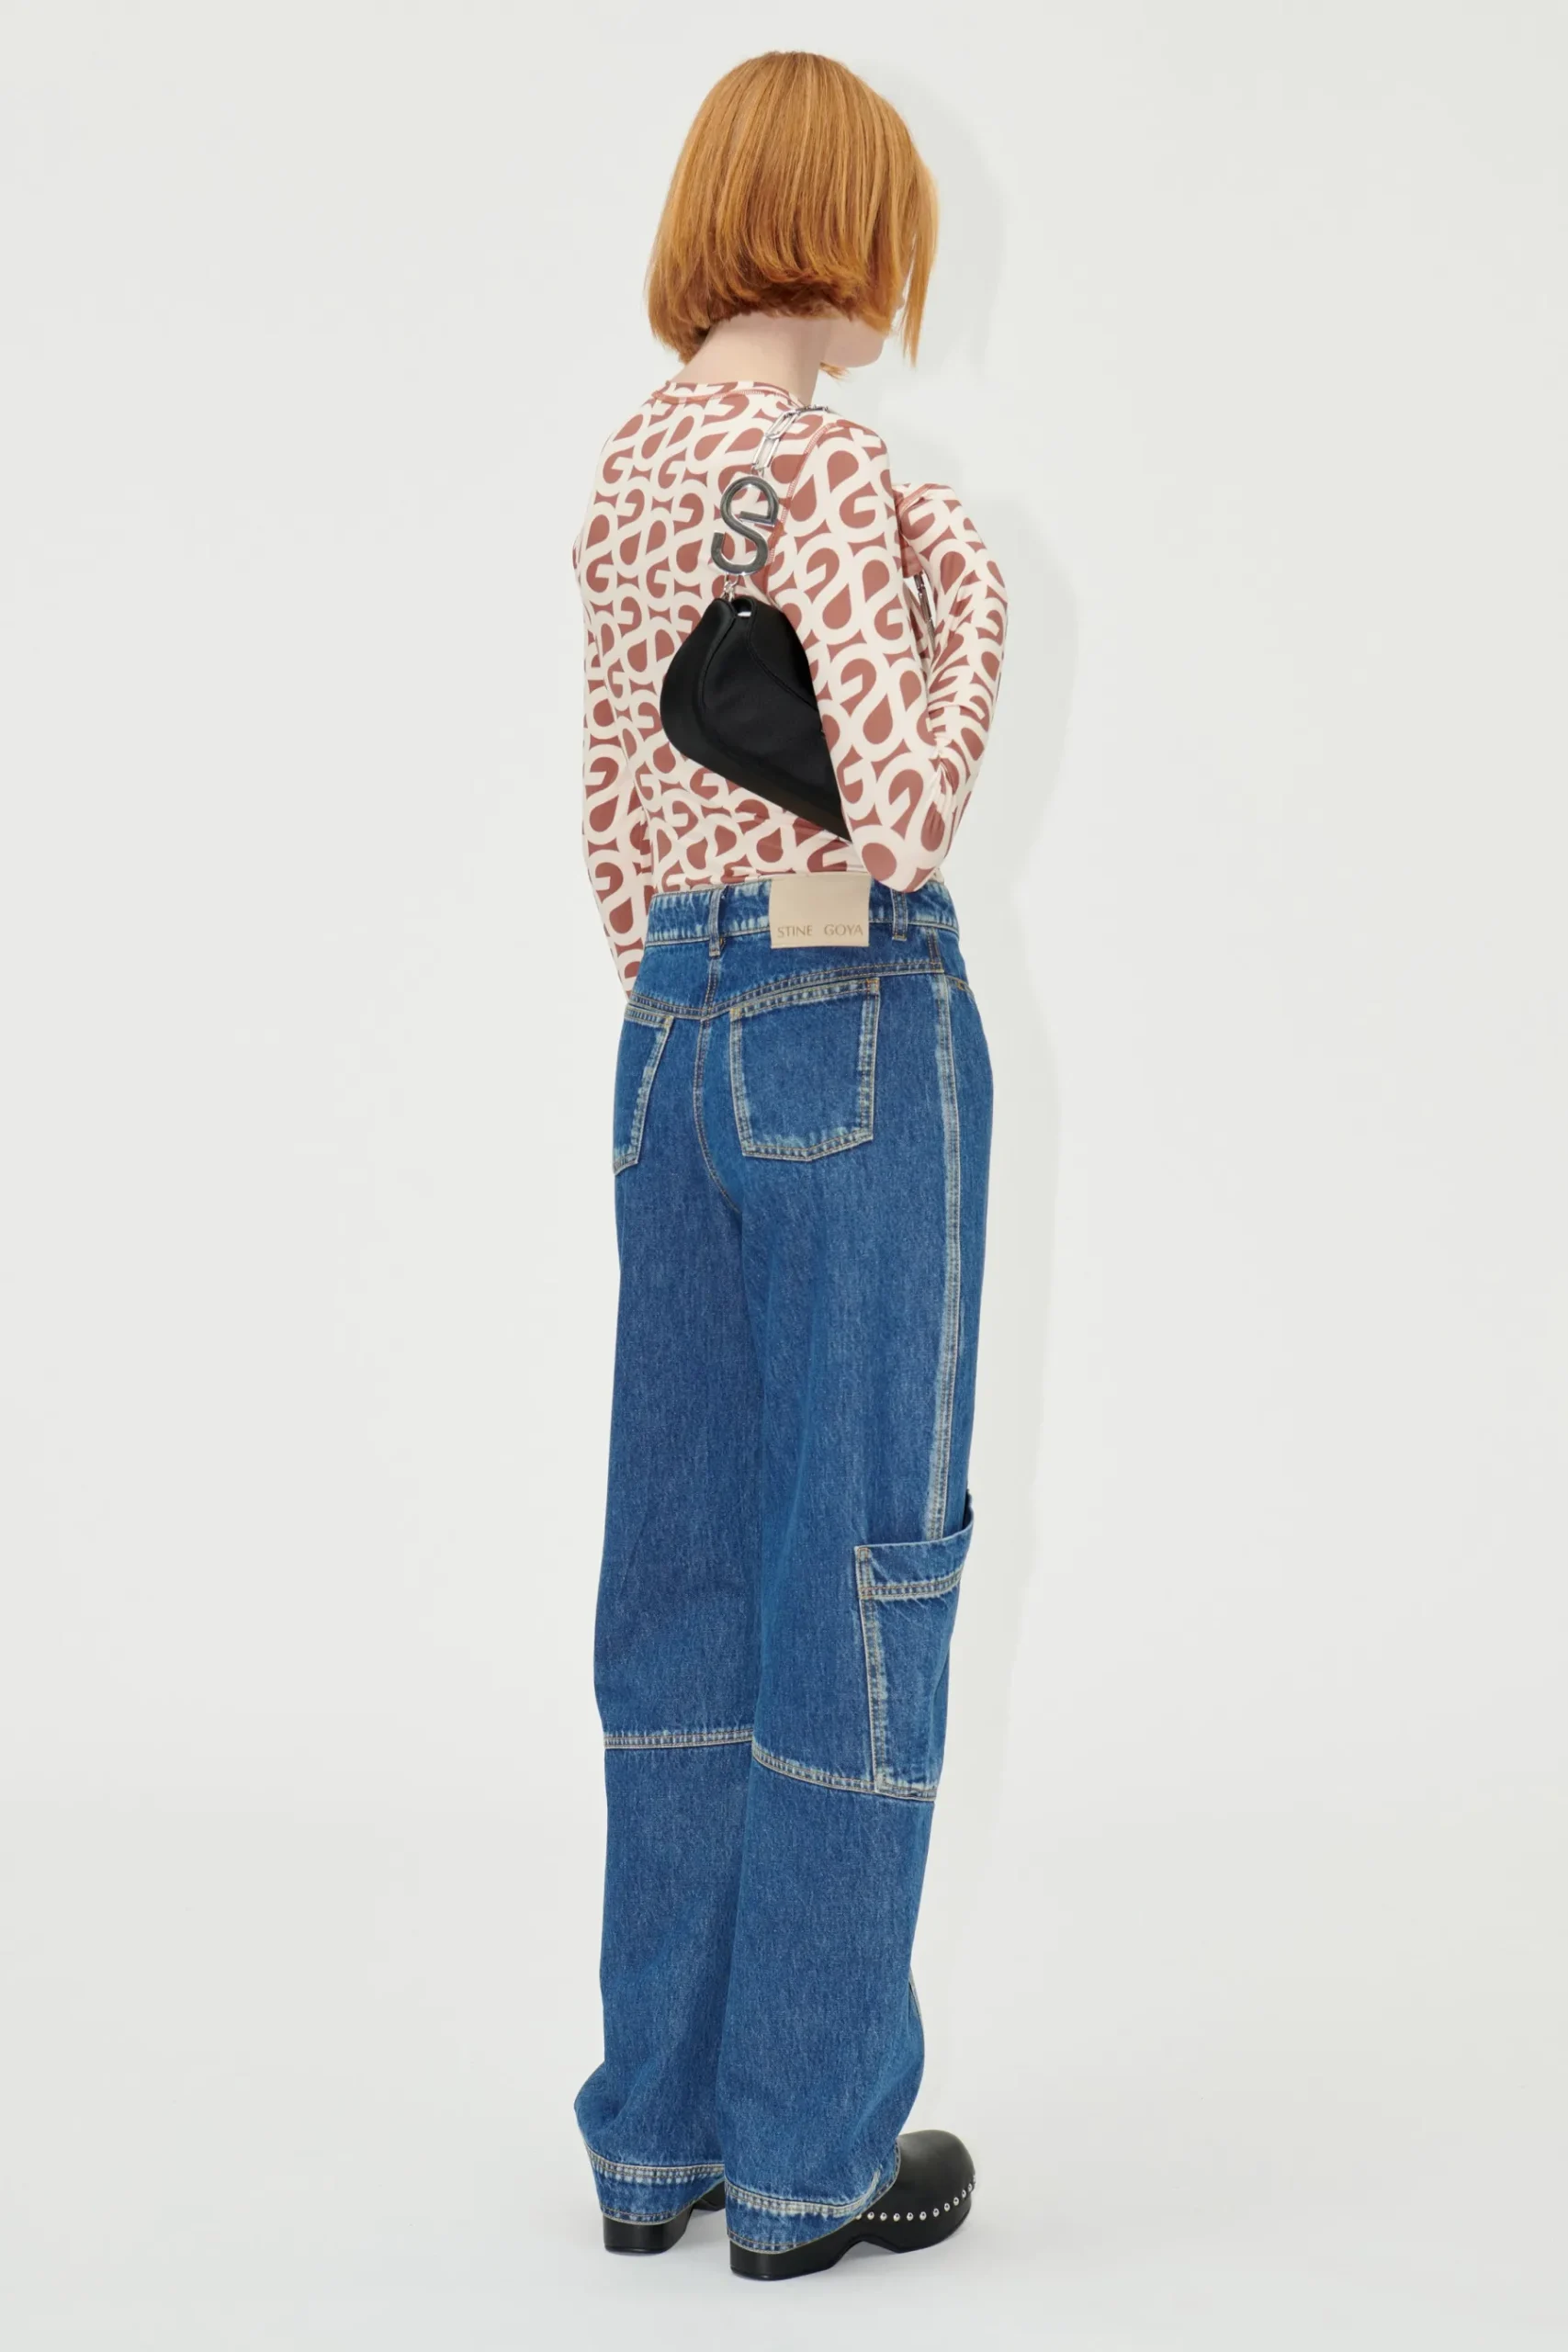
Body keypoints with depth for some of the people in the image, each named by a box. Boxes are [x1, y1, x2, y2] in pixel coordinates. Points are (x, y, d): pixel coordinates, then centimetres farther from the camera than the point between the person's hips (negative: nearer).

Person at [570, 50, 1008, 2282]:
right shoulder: (828, 460, -13)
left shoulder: (631, 462, 12)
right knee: (861, 1563, 1)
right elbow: (908, 806, -20)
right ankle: (811, 2147, 10)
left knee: (687, 1566, 11)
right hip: (863, 1022, -8)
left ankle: (659, 2128, 20)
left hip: (676, 1027, 8)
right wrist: (976, 595, -4)